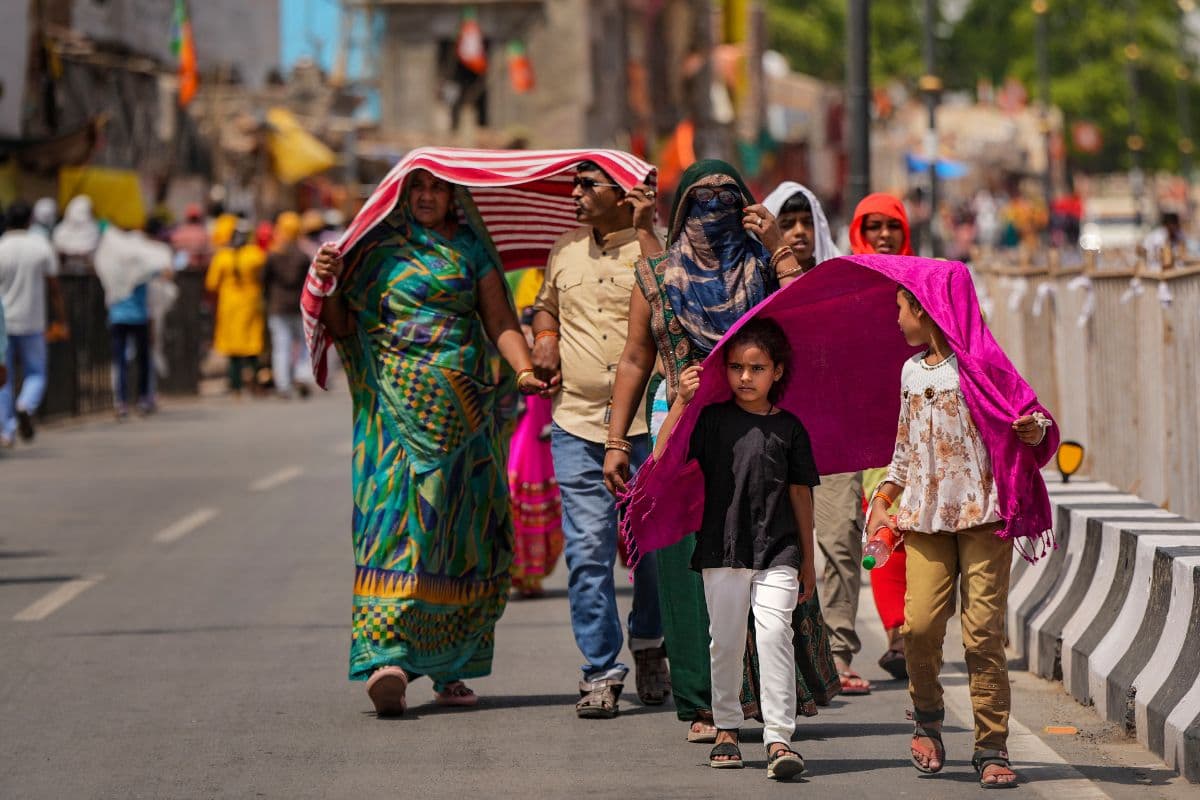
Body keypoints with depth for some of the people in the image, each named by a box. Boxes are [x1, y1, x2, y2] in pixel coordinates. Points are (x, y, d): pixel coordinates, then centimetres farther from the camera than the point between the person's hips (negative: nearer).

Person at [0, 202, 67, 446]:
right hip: (32, 325, 0)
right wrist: (60, 323, 7)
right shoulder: (42, 247, -2)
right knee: (35, 374, 11)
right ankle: (25, 407, -18)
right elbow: (54, 290, 0)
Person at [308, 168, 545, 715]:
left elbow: (500, 320, 5)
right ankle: (385, 656, -24)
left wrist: (524, 369, -11)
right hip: (396, 410, -2)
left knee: (459, 532, 3)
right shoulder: (379, 247, 9)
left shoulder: (470, 247, 11)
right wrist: (327, 285, -11)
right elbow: (342, 327, 8)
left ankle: (450, 668, 11)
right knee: (396, 516, -14)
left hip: (462, 411, 2)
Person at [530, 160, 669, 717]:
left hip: (648, 424, -3)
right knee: (587, 550, -4)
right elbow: (546, 305, 33)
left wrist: (645, 232, -18)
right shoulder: (566, 251, 15)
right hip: (578, 423, 3)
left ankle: (648, 647, 28)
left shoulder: (656, 246, -1)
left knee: (653, 544, 5)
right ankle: (601, 671, 1)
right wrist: (545, 338, 13)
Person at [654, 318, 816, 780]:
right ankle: (726, 728, 24)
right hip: (723, 549, 1)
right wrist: (681, 402, -17)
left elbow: (800, 494, 10)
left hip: (777, 551, -1)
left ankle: (779, 737, -14)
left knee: (775, 633, -14)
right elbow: (662, 456, -8)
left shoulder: (788, 428, 5)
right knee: (725, 641, 7)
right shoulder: (712, 420, 2)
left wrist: (807, 560, 12)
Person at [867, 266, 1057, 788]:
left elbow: (1032, 423, -1)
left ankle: (992, 749, -3)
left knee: (983, 631, -8)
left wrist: (1033, 430, -23)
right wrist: (882, 500, 18)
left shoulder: (980, 364, -2)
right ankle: (927, 720, 16)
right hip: (926, 517, 5)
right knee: (920, 622, -9)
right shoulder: (911, 373, 16)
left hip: (982, 514, -5)